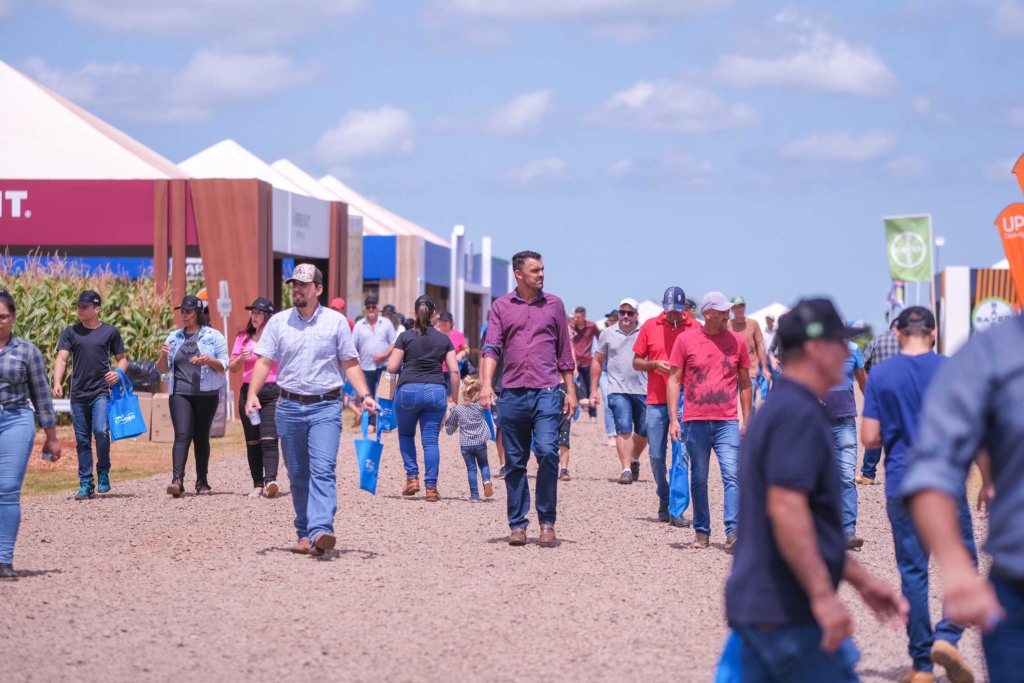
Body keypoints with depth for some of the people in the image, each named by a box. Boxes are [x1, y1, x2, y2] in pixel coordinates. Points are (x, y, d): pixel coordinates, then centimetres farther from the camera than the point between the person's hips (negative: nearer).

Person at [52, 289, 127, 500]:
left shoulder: (110, 332, 5)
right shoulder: (71, 332, 7)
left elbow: (122, 359, 12)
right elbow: (61, 358, -2)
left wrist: (118, 372, -11)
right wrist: (57, 382, -19)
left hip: (101, 392, -2)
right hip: (78, 394, 2)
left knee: (101, 431, -20)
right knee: (82, 441, 5)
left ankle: (103, 473, 1)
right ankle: (86, 485, 12)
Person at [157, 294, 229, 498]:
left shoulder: (213, 336, 5)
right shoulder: (174, 338, 14)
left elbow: (224, 366, 2)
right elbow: (163, 369, 16)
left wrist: (209, 361, -17)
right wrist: (163, 355, -5)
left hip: (206, 394, -1)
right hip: (180, 394, 1)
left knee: (201, 437, 6)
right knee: (182, 435, -13)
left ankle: (202, 481, 15)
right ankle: (177, 479, -24)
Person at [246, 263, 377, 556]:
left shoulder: (336, 322, 3)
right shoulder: (278, 322, 7)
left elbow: (350, 364, 6)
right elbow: (264, 362, 3)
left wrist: (365, 395, -7)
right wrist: (252, 394, -12)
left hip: (326, 406, -3)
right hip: (289, 406, 3)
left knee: (322, 469, -16)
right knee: (297, 475, 8)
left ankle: (320, 531, -28)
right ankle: (304, 534, 17)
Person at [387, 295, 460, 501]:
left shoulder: (405, 337, 3)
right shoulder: (444, 339, 9)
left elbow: (392, 367, 0)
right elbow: (454, 371, 4)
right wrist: (454, 399, 11)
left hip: (408, 389, -1)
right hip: (435, 391, 1)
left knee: (406, 435, 19)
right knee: (431, 440, 3)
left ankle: (412, 477, 7)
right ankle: (431, 487, -2)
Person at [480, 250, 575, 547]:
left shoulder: (554, 305, 10)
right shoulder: (501, 306, 8)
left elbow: (564, 352, 13)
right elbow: (491, 348, 0)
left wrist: (570, 391, 9)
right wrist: (486, 384, -14)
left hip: (546, 392, -1)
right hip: (512, 394, 1)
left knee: (547, 452, -15)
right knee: (514, 463, 4)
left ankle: (547, 523, -4)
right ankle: (517, 525, 12)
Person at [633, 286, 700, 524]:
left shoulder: (696, 328, 3)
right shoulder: (650, 326, 7)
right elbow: (636, 362, 10)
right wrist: (655, 365, -9)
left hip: (685, 400, -2)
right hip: (656, 400, 2)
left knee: (681, 455, -8)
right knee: (656, 455, 6)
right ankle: (664, 501, 25)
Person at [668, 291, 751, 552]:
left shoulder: (737, 341, 7)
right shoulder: (686, 340, 2)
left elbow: (744, 383, 14)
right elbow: (674, 379, 5)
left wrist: (747, 421, 12)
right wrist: (673, 419, -3)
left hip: (727, 422, 0)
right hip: (695, 421, 0)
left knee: (732, 475, -13)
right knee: (698, 479, 7)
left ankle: (733, 532, -17)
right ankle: (701, 532, 17)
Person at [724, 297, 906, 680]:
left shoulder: (775, 410, 19)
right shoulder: (799, 414, -14)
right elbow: (785, 507, -25)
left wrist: (861, 580, 27)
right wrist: (823, 595, -26)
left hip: (754, 606, 10)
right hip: (789, 612, -10)